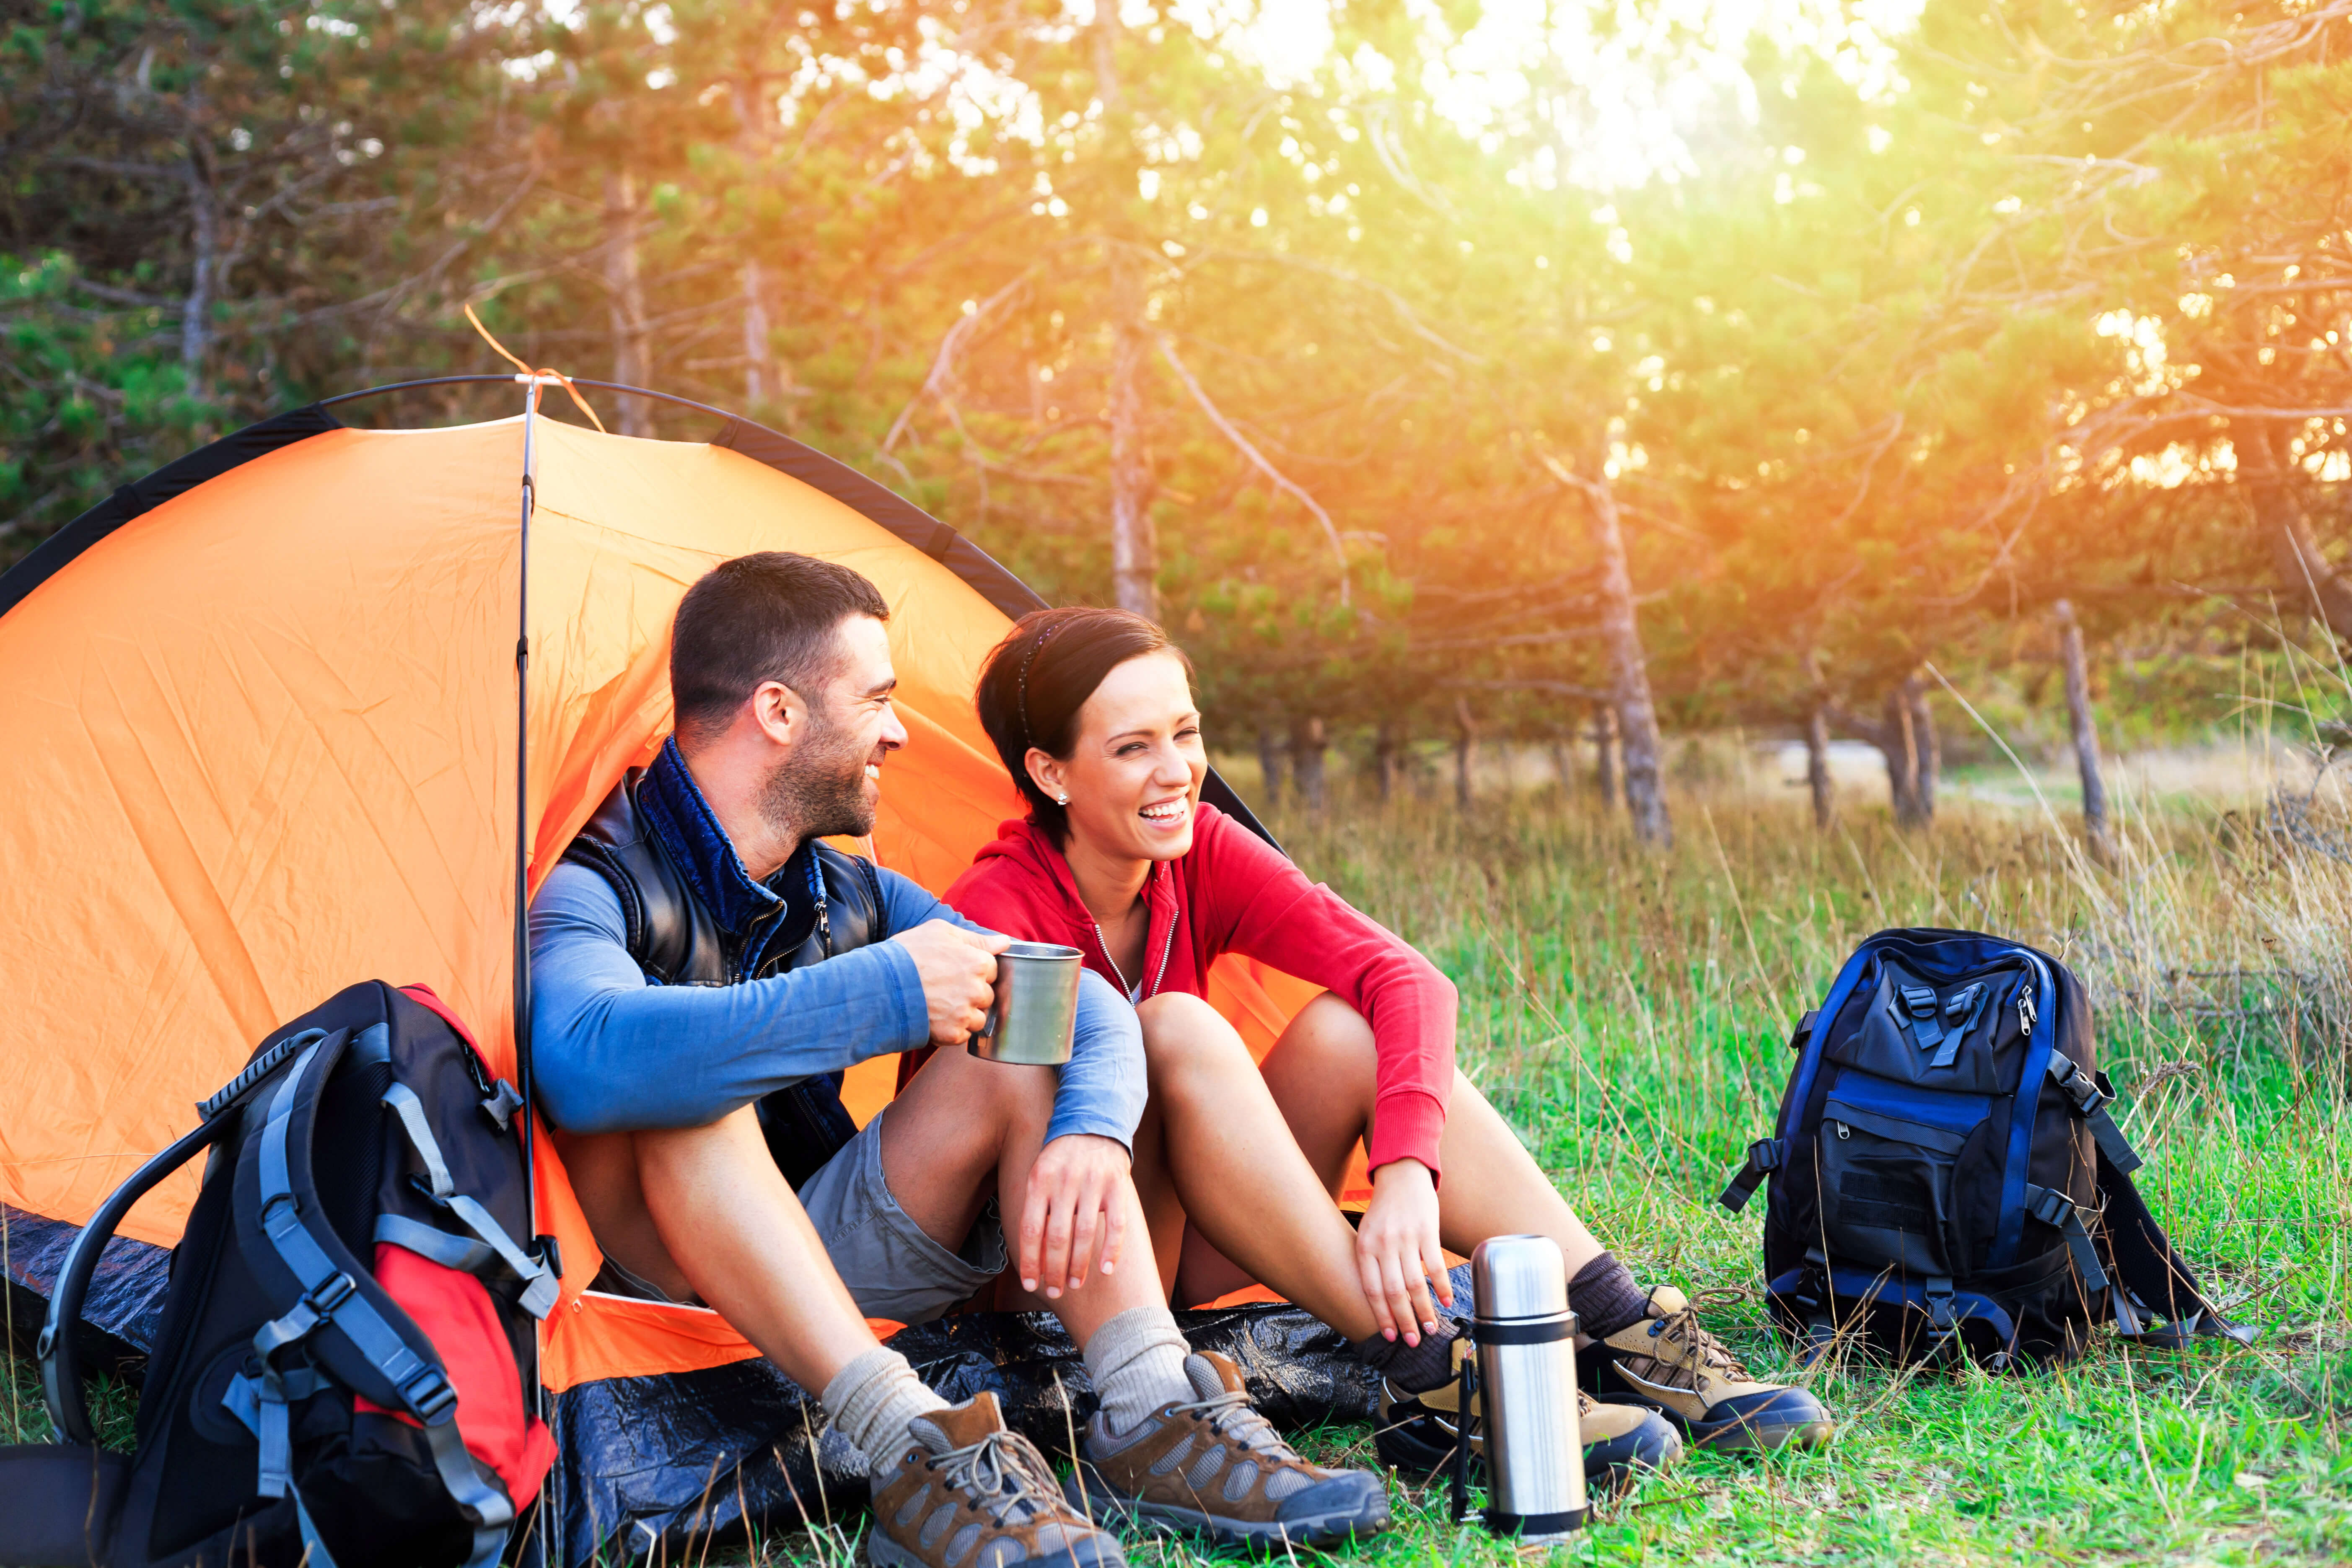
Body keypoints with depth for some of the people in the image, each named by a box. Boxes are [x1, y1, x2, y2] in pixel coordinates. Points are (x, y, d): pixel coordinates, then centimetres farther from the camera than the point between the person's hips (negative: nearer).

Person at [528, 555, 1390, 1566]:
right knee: (684, 1095, -35)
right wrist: (879, 992, -39)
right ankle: (915, 1456, -42)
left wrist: (1092, 1131, -22)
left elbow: (1086, 1007, 2)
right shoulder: (591, 886, -17)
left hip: (832, 1273, 6)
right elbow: (583, 1059, -41)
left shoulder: (853, 899, 6)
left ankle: (1151, 1416, -23)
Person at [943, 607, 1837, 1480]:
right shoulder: (999, 914, -21)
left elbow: (1405, 980, -17)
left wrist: (1408, 1169, -32)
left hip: (1179, 1251, 6)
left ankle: (1627, 1336, -23)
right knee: (1178, 1031, -32)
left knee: (1350, 1030, -18)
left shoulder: (1201, 852, -5)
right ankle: (1427, 1381, -36)